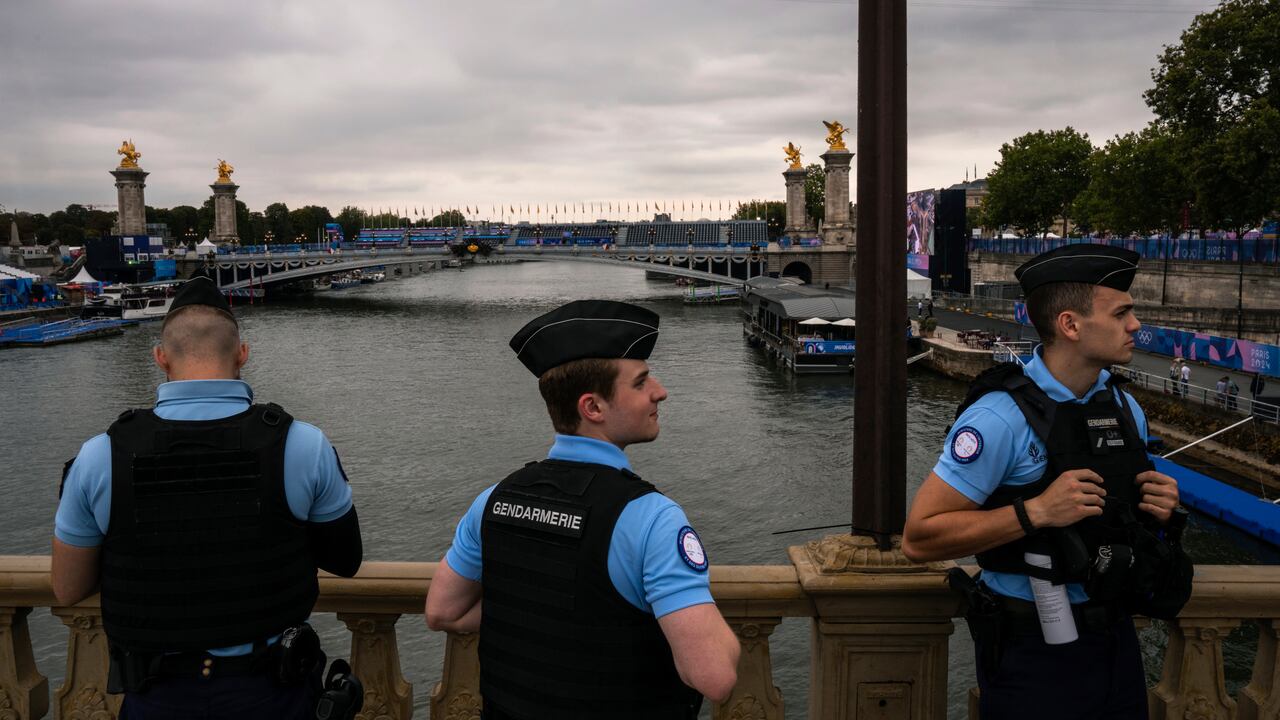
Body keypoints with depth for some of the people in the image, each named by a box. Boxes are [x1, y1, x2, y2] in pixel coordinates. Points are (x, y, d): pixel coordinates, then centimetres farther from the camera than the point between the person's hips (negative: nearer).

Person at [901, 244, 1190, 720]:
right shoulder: (1003, 416, -22)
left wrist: (1159, 506, -4)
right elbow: (919, 538, -24)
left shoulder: (1125, 408, 3)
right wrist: (1036, 511, -29)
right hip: (1032, 648, -7)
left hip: (1114, 638, 7)